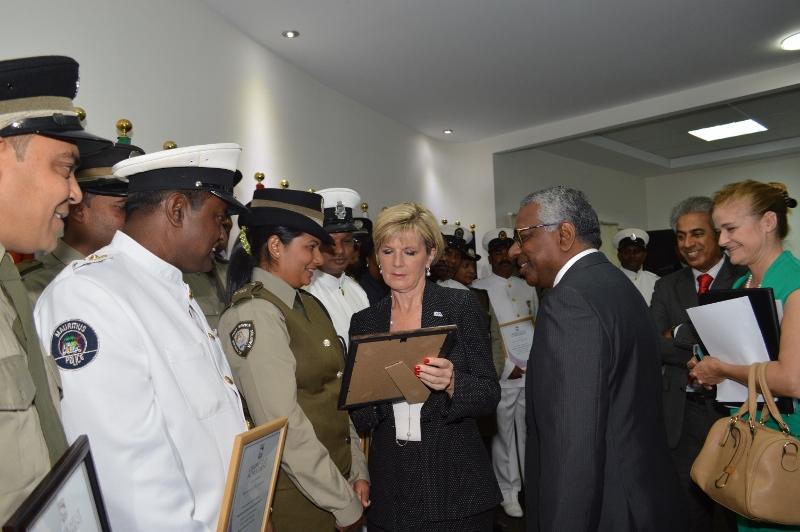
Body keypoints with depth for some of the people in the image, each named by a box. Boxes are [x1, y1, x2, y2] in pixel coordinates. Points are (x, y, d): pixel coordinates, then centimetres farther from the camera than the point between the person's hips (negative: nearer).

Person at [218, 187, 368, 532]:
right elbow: (284, 426, -23)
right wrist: (345, 504, -16)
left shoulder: (308, 304, 6)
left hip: (337, 478, 7)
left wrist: (357, 472, 4)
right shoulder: (253, 313, -20)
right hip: (294, 498, -7)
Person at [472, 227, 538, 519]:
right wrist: (507, 367, -11)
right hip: (501, 374, -4)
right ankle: (508, 492, 19)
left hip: (531, 372, 4)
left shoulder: (527, 288, 11)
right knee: (503, 434, 5)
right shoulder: (479, 289, -5)